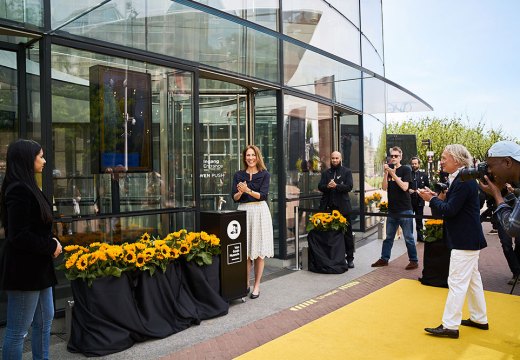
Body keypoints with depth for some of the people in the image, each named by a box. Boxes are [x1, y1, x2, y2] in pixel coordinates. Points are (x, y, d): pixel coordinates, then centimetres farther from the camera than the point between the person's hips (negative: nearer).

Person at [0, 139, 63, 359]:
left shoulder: (27, 187, 11)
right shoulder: (18, 190, -19)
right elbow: (19, 236, -23)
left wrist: (51, 243, 2)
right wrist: (51, 246, -12)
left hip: (37, 266, 10)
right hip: (24, 268, -10)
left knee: (44, 320, 20)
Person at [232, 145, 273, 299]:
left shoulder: (264, 174, 4)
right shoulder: (239, 175, 9)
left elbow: (263, 195, -8)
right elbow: (234, 197, 4)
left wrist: (248, 190, -20)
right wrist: (240, 192, -17)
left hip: (259, 212, -1)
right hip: (243, 211, 2)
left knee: (259, 251, 1)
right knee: (245, 250, 2)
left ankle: (257, 285, 10)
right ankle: (246, 283, 16)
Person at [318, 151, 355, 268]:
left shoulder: (347, 171, 7)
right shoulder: (325, 173, 15)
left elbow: (349, 186, -6)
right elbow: (320, 187, 5)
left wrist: (336, 186, -20)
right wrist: (327, 186, -17)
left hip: (342, 207, -2)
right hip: (328, 206, 2)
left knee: (347, 233, 2)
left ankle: (350, 258, 11)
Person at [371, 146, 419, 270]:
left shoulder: (406, 170, -4)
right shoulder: (389, 169, 9)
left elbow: (404, 187, -16)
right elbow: (384, 187, -1)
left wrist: (393, 174, -20)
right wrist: (386, 173, -13)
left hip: (405, 210, -5)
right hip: (392, 210, 5)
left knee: (408, 237, 1)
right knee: (389, 237, 13)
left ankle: (414, 261, 11)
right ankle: (384, 259, 20)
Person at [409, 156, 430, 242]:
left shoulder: (423, 175, 10)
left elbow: (428, 186, 10)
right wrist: (408, 190, -12)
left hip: (420, 200, 1)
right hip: (409, 200, -1)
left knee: (419, 219, 7)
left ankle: (420, 236, 14)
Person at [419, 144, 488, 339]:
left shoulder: (463, 182, -21)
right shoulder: (461, 179, 10)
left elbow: (450, 210, -24)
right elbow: (454, 204, 13)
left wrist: (432, 199, -11)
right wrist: (440, 198, -2)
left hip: (465, 241, -11)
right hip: (468, 238, 11)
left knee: (457, 282, -6)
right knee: (472, 279, 19)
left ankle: (450, 326, 1)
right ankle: (479, 319, 33)